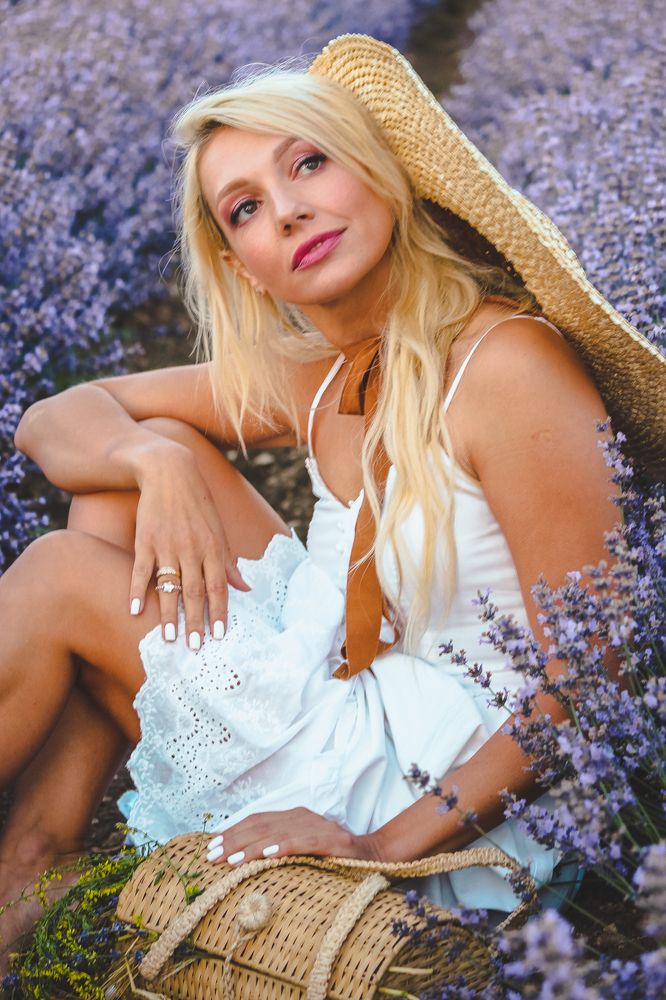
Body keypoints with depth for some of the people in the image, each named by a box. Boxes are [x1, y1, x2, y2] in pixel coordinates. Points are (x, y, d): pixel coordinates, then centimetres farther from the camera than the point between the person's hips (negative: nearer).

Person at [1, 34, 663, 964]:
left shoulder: (508, 366, -20)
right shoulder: (305, 378, 2)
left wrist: (383, 846, -23)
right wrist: (157, 461, -14)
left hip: (443, 799, -7)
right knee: (144, 451, 1)